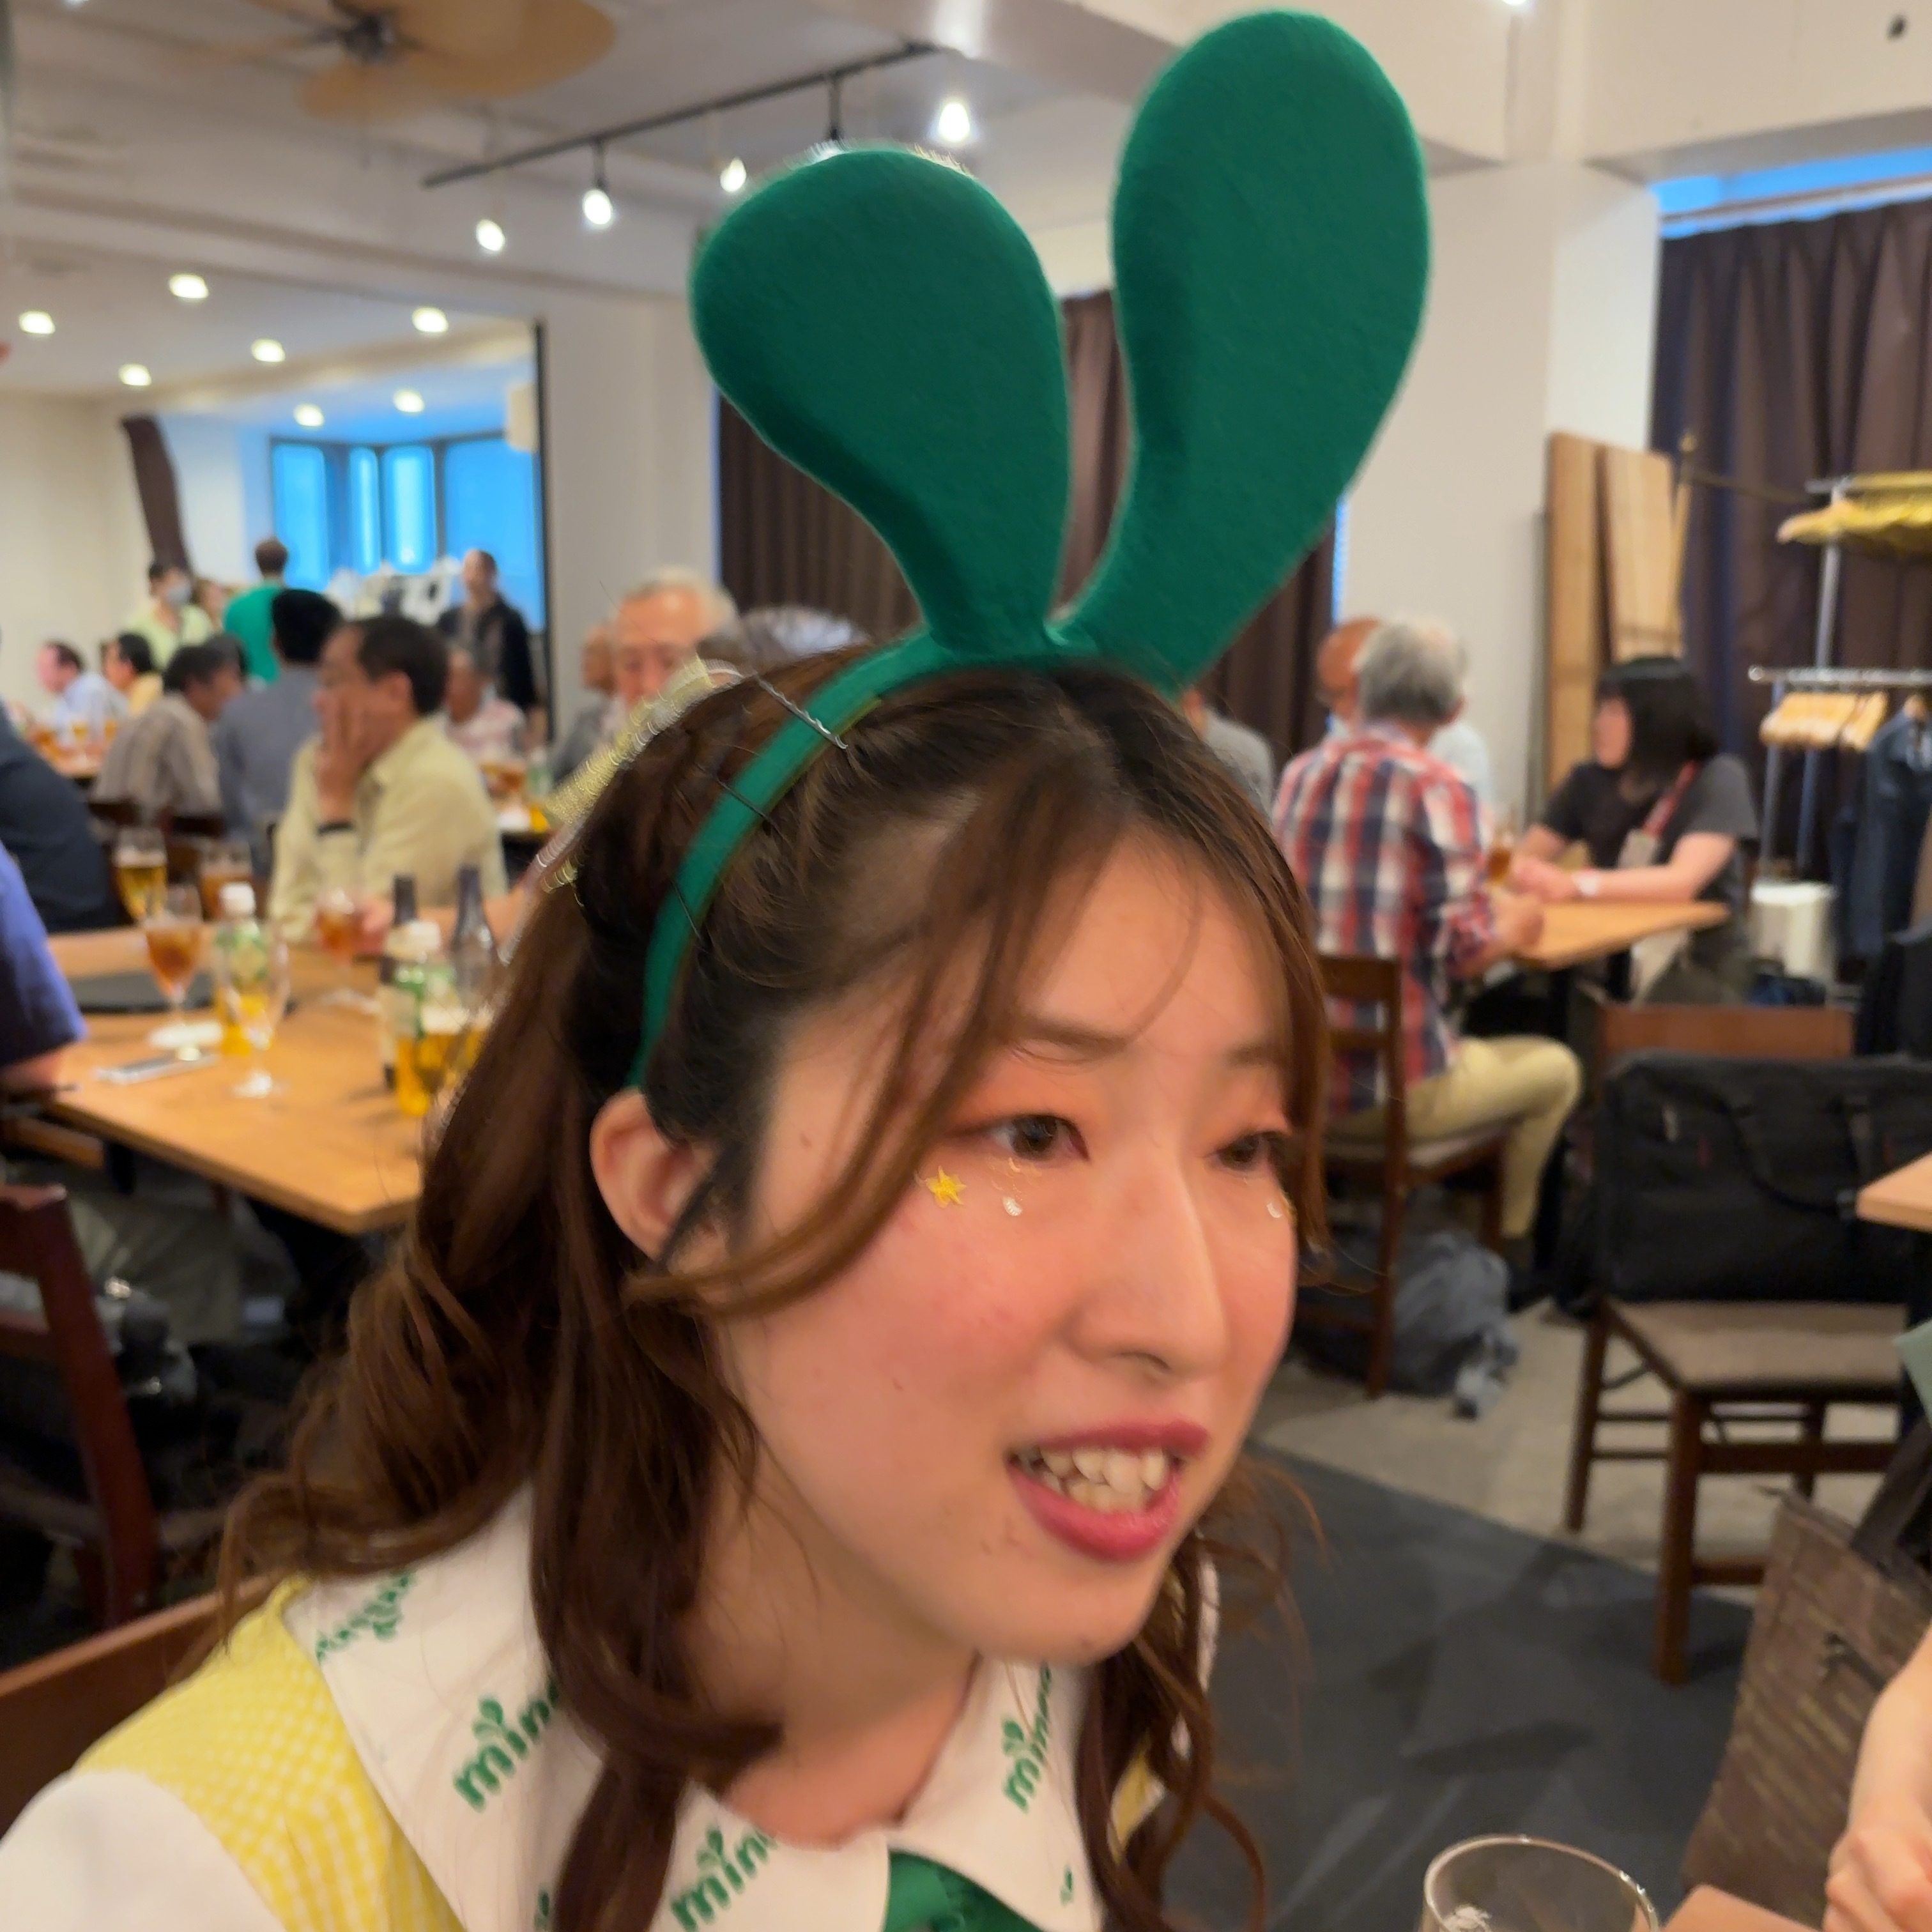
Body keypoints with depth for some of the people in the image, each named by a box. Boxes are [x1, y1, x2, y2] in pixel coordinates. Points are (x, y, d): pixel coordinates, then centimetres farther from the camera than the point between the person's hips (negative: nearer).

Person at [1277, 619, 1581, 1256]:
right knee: (1556, 1070, 21)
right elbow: (1465, 952, -16)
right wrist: (1515, 929, 7)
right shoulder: (1439, 789, -14)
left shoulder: (1300, 773, 5)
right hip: (1393, 1088, -6)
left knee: (1473, 1049, 34)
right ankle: (1503, 1245, 29)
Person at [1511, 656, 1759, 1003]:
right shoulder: (1590, 780, 5)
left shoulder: (1718, 779, -8)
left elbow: (1682, 882, -21)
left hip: (1700, 966, -4)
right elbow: (1525, 861, 3)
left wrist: (1578, 885, -32)